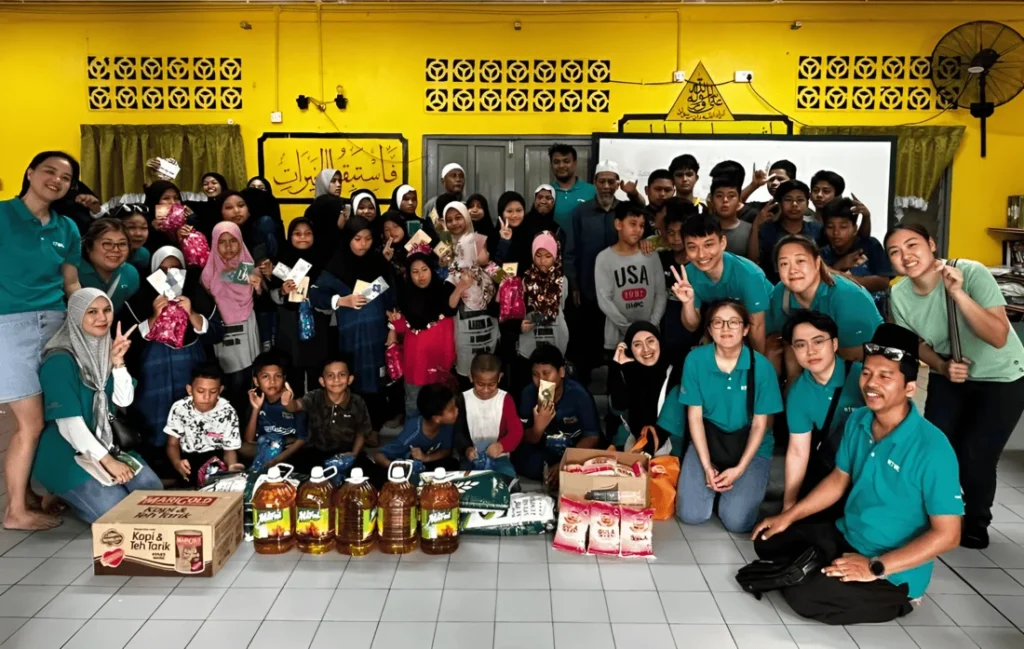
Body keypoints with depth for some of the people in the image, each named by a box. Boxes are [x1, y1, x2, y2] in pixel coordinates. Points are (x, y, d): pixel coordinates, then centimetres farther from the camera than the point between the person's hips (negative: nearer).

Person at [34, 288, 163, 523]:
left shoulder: (106, 350, 5)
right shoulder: (60, 361, -19)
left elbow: (124, 400, 0)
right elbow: (69, 423, -22)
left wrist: (118, 362, -15)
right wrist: (107, 461, -19)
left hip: (106, 444, 8)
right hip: (67, 453, -8)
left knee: (153, 491, -7)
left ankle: (77, 494, 13)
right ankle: (64, 496, 6)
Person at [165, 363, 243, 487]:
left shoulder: (227, 413, -12)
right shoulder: (179, 408, -11)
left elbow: (230, 449, -7)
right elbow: (172, 444, -5)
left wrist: (232, 466, -33)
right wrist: (177, 463, -29)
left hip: (216, 458, -1)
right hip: (187, 459, 1)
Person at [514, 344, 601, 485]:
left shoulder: (579, 394, -21)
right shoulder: (529, 393, -15)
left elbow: (592, 436, -15)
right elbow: (528, 440, -10)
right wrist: (538, 428, -34)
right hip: (544, 452, 2)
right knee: (521, 460, -26)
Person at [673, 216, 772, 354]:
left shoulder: (748, 274, -33)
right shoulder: (689, 273, -21)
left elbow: (756, 326, -21)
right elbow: (692, 327, -13)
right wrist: (688, 302, -33)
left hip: (764, 315, -3)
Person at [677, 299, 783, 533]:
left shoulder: (761, 366, -15)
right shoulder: (695, 360, -12)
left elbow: (760, 424, -9)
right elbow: (695, 416, -7)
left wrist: (740, 468, -18)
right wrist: (706, 466, -14)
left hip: (750, 444, -1)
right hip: (708, 438, 1)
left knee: (737, 521, -15)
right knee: (691, 515, -11)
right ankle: (716, 482, 21)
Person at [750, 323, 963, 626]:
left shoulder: (932, 449, -27)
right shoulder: (858, 421, -5)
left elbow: (947, 534, -23)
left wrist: (875, 568, -26)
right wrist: (788, 516, 9)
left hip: (894, 573, -7)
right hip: (845, 536, 7)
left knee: (802, 595, -23)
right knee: (767, 542, 7)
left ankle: (893, 600, 0)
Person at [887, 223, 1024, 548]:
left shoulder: (972, 273, -30)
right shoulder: (900, 295, -15)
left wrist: (957, 293, -44)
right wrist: (943, 367, -17)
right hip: (950, 375, 4)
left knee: (974, 454, -10)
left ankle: (976, 523, 18)